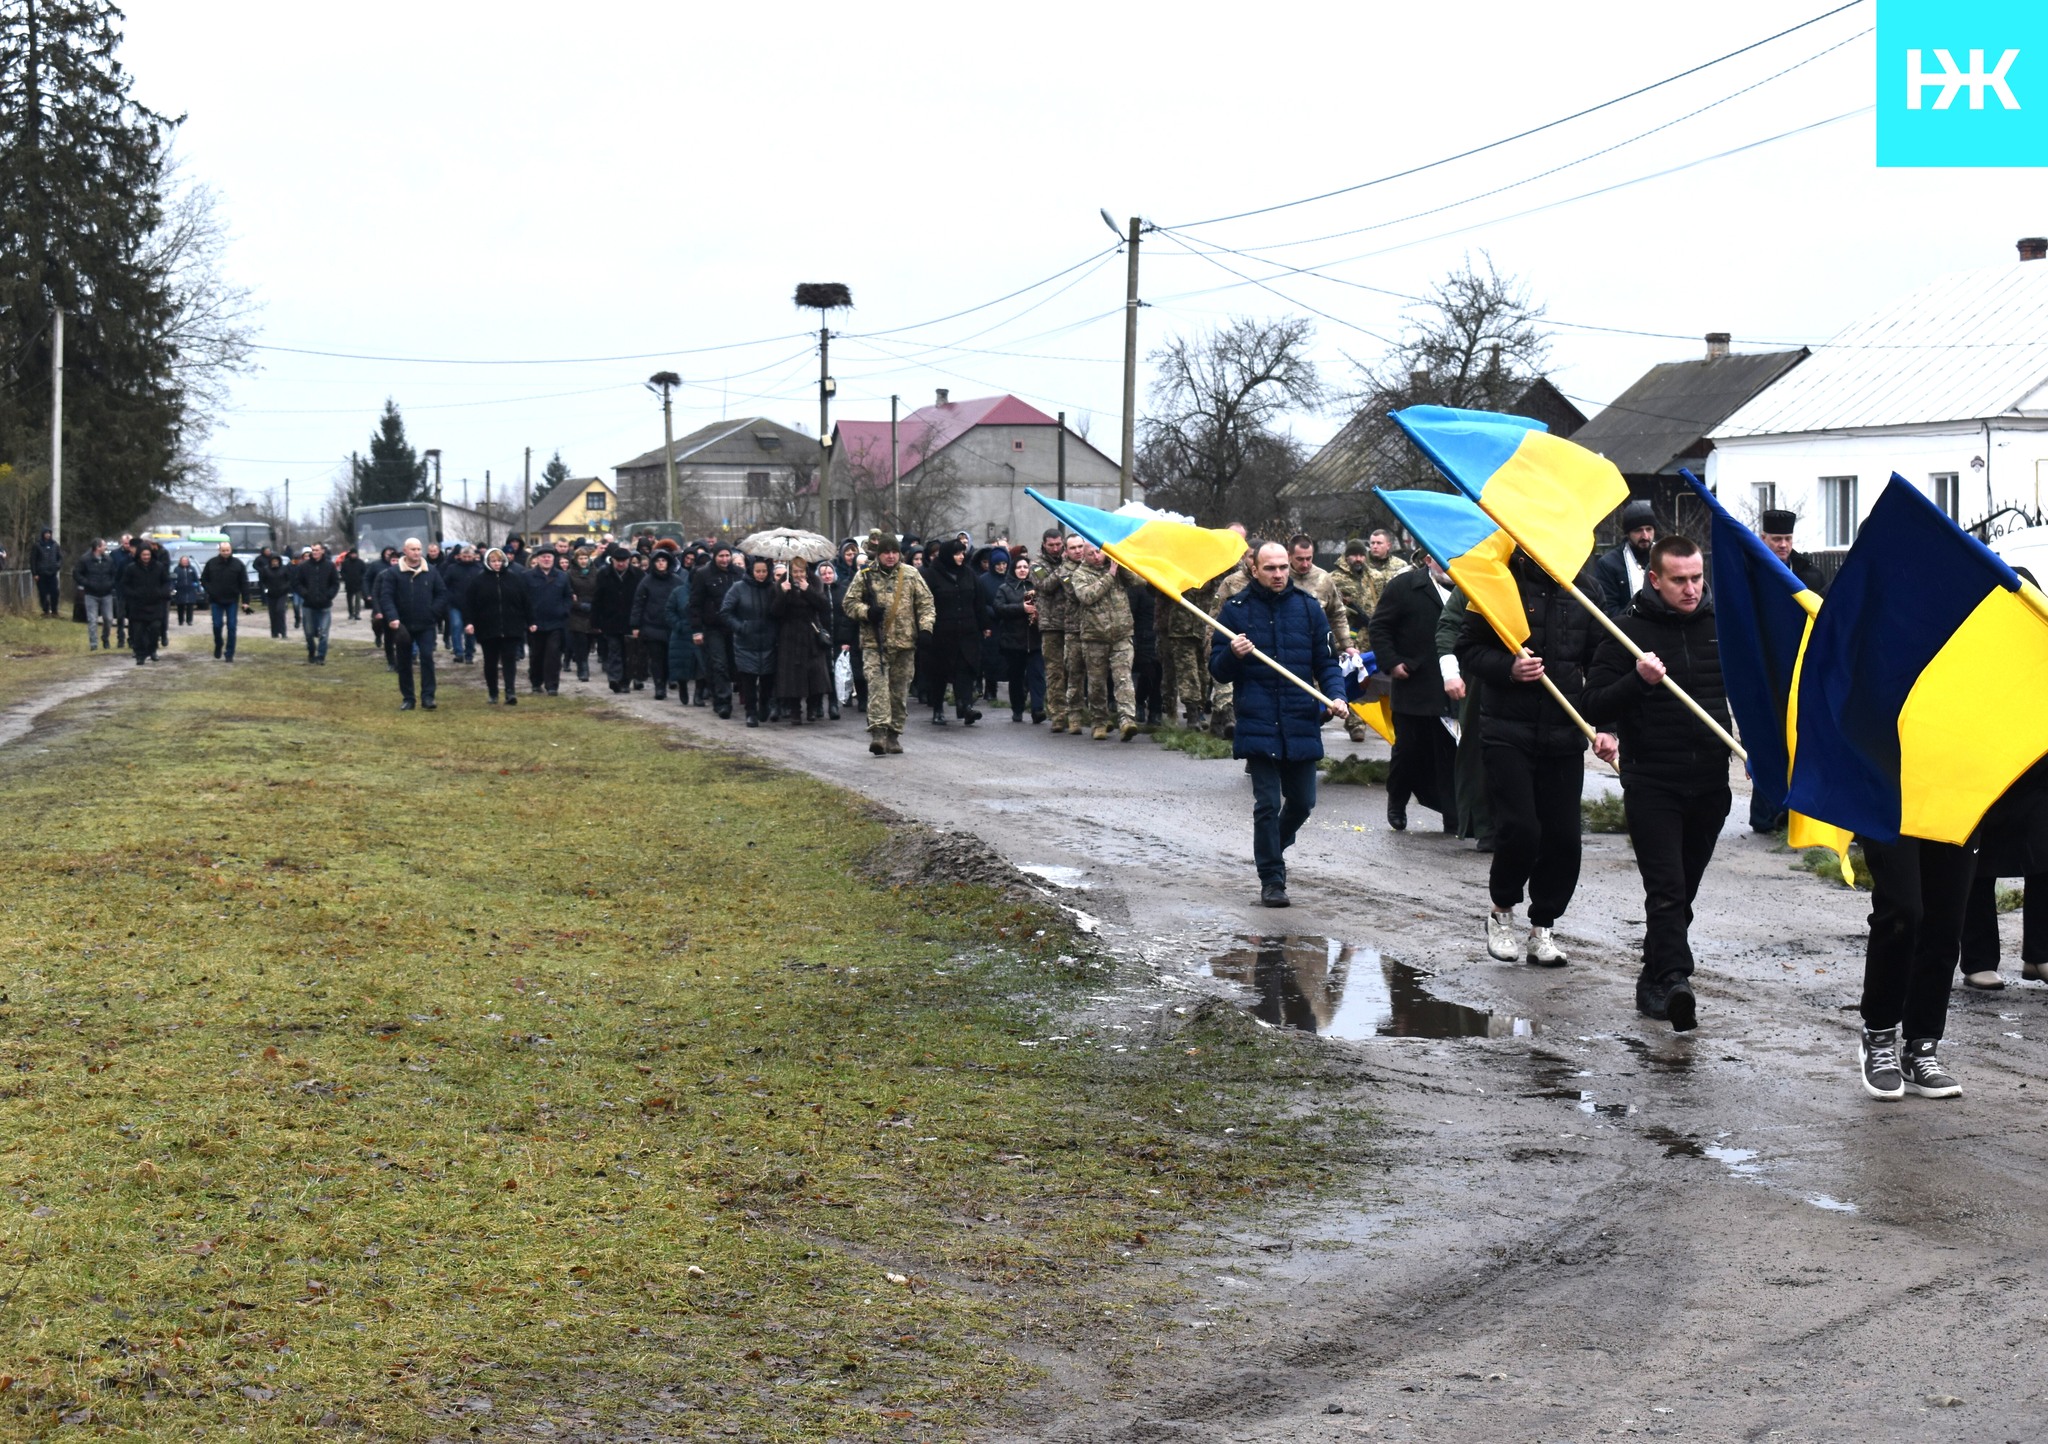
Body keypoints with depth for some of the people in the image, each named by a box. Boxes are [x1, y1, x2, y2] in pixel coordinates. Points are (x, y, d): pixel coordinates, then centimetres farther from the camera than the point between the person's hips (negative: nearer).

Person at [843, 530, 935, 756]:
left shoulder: (911, 574, 7)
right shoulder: (865, 576, 3)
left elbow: (925, 603, 9)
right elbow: (849, 603, 6)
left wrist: (925, 628, -4)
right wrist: (867, 611, -13)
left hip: (904, 643, 2)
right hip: (874, 642, -2)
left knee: (899, 690, 7)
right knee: (877, 685, -16)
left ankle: (894, 735, 17)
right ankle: (878, 732, -24)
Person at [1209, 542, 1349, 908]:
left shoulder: (1308, 607, 6)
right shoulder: (1236, 610, 1)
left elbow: (1327, 662, 9)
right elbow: (1218, 671, 4)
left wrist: (1336, 695, -8)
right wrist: (1233, 655, -18)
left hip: (1301, 725, 3)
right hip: (1258, 724, -2)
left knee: (1302, 801, 12)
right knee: (1267, 804, -4)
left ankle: (1273, 847, 41)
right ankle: (1271, 880, 7)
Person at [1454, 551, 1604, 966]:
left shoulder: (1581, 588, 8)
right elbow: (1468, 650, -2)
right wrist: (1508, 668, -20)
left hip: (1565, 733, 4)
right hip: (1508, 731, -4)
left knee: (1563, 837, 3)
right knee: (1519, 829, -11)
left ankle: (1542, 928, 18)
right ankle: (1502, 911, 15)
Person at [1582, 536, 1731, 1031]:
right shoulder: (1629, 629, -4)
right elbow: (1595, 708, -6)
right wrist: (1638, 680, -22)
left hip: (1710, 783, 5)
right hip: (1651, 783, -5)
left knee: (1683, 890, 12)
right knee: (1667, 889, -15)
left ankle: (1654, 980, 25)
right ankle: (1675, 981, -22)